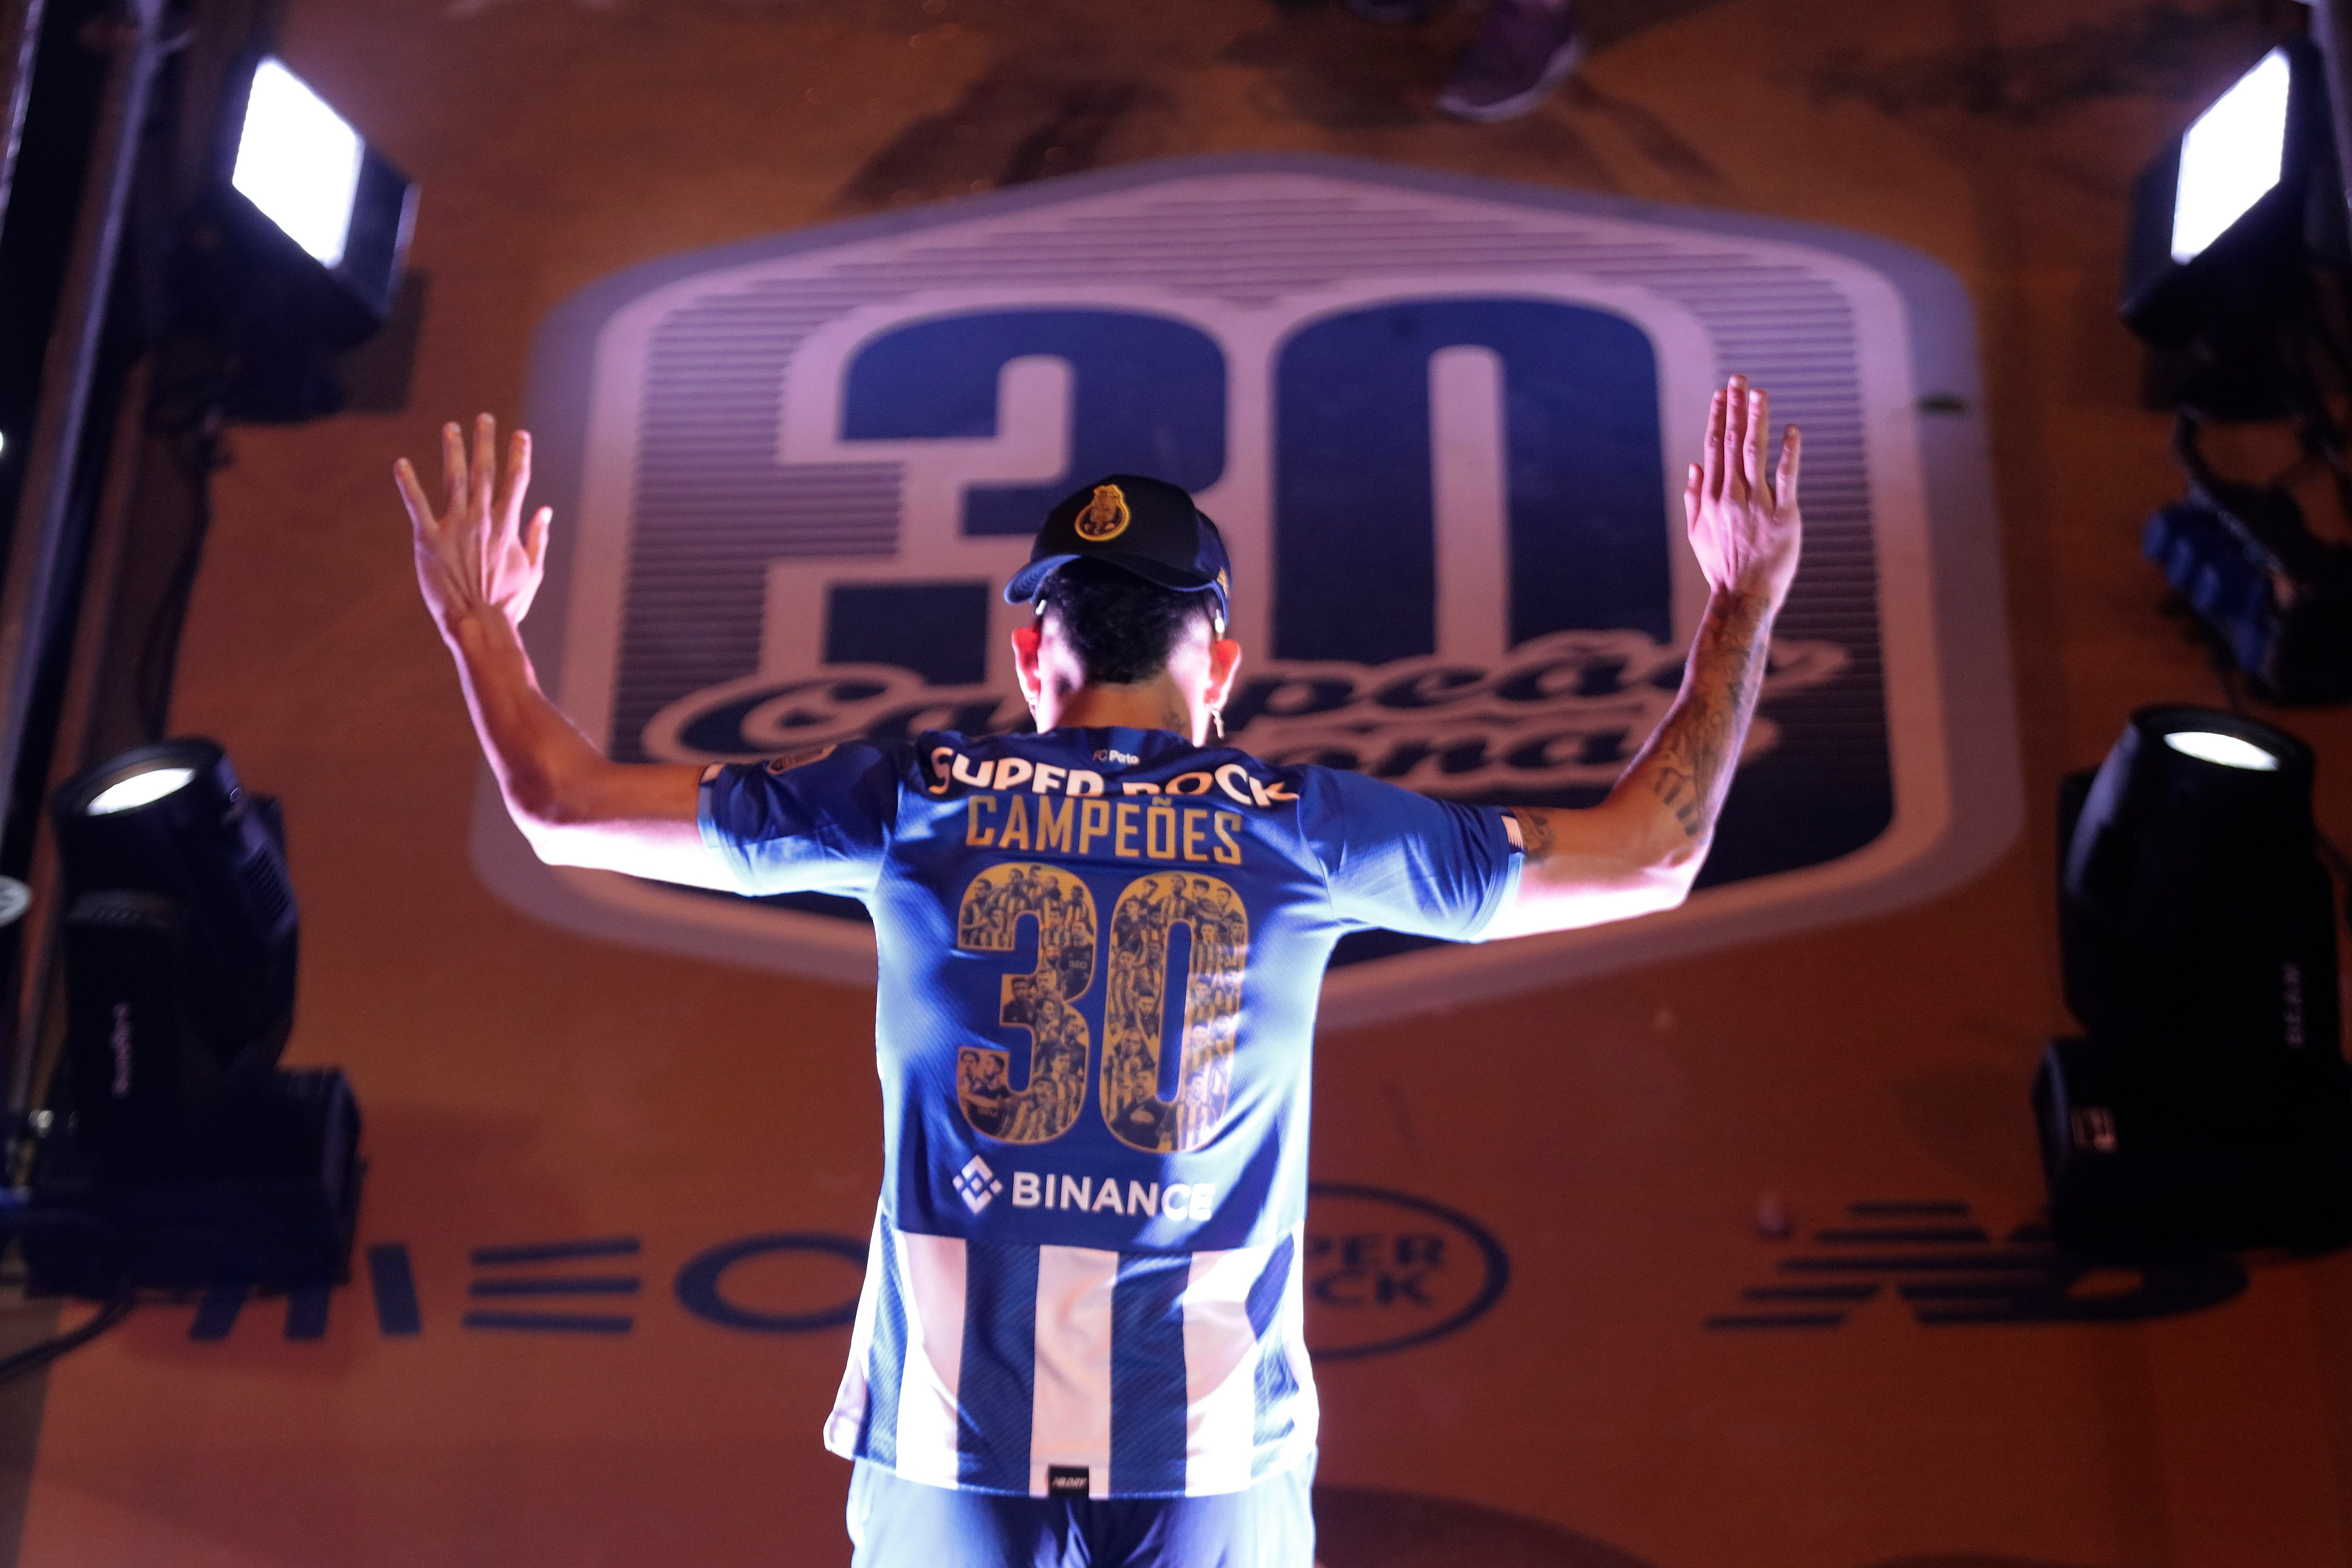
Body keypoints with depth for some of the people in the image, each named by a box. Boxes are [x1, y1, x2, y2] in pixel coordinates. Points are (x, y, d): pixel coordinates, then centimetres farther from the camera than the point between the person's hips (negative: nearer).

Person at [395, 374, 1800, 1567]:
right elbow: (1649, 862, 6)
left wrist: (479, 623, 26)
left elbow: (564, 807, 8)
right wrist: (1745, 606, 16)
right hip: (1211, 1450, 0)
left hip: (950, 1442, 1)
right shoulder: (1303, 828, -1)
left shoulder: (911, 801, 0)